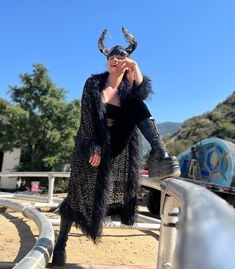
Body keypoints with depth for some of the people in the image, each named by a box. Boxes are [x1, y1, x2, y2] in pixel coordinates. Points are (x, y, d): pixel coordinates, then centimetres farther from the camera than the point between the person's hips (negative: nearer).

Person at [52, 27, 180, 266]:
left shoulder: (128, 88, 3)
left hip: (116, 147, 2)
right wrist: (93, 147, -17)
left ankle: (159, 157, -30)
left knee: (140, 108, -14)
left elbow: (143, 93, -21)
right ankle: (60, 243, 14)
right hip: (91, 146, -2)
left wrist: (135, 67, -25)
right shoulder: (93, 83, -3)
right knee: (80, 193, -2)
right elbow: (87, 117, -10)